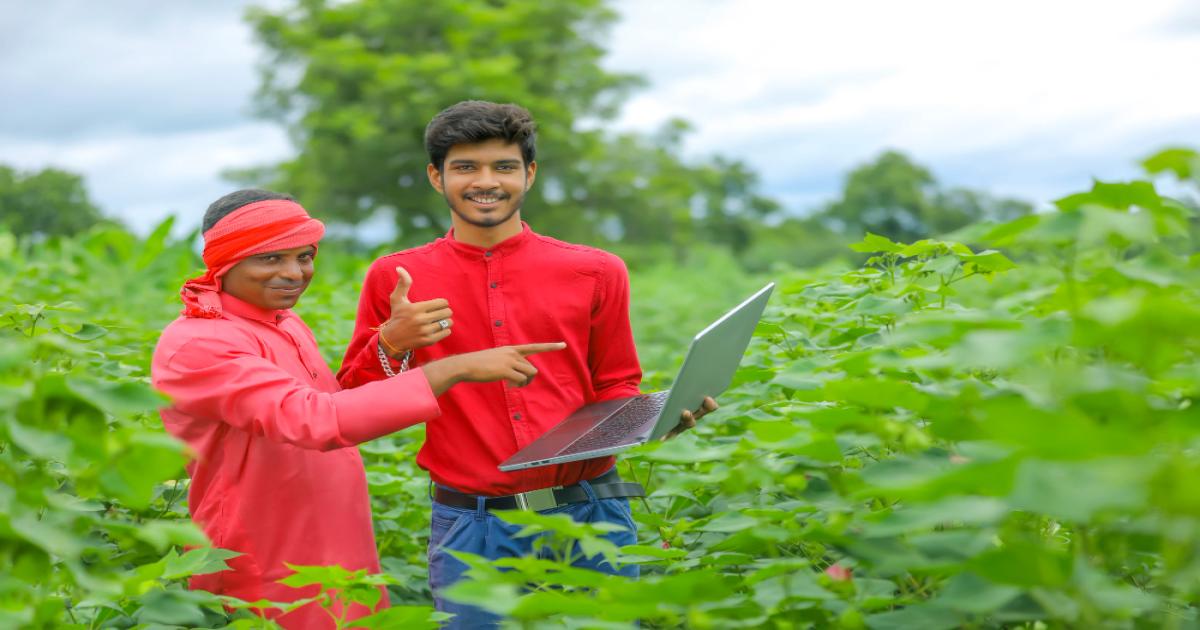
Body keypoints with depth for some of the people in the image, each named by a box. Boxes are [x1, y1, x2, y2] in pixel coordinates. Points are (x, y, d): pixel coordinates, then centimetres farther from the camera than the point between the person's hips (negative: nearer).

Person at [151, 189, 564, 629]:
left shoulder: (286, 324, 7)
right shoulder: (197, 344, -20)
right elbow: (318, 421, -33)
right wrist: (455, 368, -33)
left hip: (342, 558, 8)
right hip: (269, 587, -8)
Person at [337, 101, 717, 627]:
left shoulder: (594, 272, 5)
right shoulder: (394, 279, 4)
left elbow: (615, 391, 13)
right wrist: (390, 346, -11)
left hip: (591, 518, 1)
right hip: (471, 529, -1)